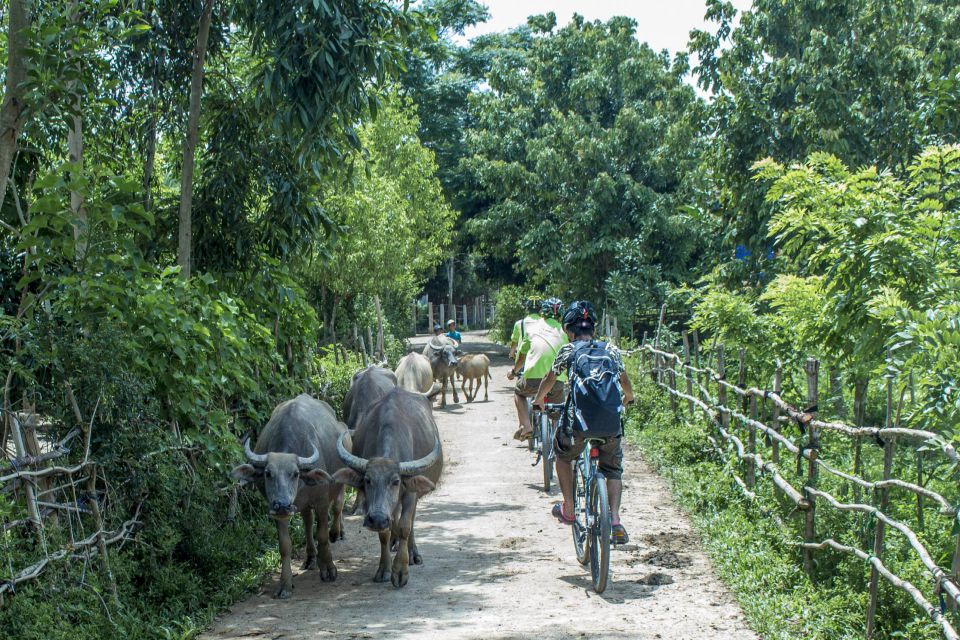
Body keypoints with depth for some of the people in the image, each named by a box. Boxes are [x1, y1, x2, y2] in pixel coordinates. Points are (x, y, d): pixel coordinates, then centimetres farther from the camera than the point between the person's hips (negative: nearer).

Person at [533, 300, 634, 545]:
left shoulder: (568, 351, 9)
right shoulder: (611, 350, 15)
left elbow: (548, 381, 23)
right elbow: (626, 384, 29)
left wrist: (538, 400, 44)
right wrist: (627, 399, 52)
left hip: (578, 420, -2)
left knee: (563, 455, 29)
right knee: (613, 470, 21)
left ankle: (568, 510, 29)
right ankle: (615, 521, 1)